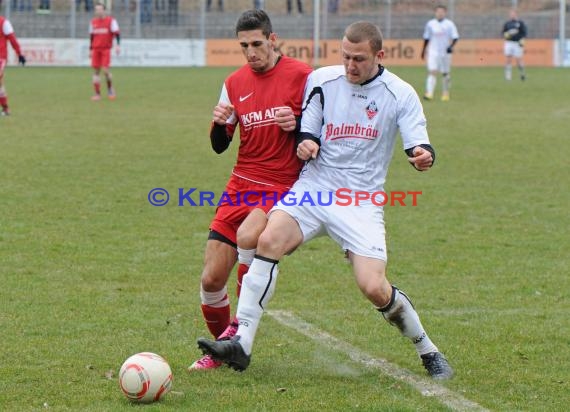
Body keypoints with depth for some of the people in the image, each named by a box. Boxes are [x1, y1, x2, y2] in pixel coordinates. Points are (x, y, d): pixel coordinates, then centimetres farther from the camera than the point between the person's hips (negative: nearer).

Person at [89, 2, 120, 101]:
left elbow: (116, 33, -7)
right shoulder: (93, 22, 11)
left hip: (106, 49, -4)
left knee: (105, 70, -13)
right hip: (96, 49, 4)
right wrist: (90, 49, 19)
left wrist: (118, 45, -19)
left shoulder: (111, 20, -3)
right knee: (96, 71, 1)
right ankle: (97, 94, 5)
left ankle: (110, 89, 10)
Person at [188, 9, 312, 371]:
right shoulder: (235, 83, 9)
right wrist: (219, 124, -8)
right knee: (211, 279, -2)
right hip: (241, 187, 5)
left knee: (247, 235, -34)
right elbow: (220, 146, 14)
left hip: (283, 186, -5)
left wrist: (296, 125, -22)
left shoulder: (300, 75, -5)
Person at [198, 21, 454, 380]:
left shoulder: (400, 94, -2)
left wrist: (423, 156, -30)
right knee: (269, 241, -25)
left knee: (374, 288, -14)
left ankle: (428, 350, 13)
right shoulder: (322, 81, 4)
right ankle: (242, 344, -24)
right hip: (314, 188, 2)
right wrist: (306, 143, -14)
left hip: (362, 202, -2)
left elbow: (419, 144, -6)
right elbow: (309, 131, 10)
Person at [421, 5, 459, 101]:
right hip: (433, 52, 0)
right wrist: (423, 50, 16)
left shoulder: (449, 24, -1)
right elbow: (426, 38, 14)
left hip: (445, 53, 0)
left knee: (445, 74, 9)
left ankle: (445, 94, 23)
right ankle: (429, 93, -21)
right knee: (432, 72, -13)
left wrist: (451, 46, -19)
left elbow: (455, 37, -2)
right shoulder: (430, 24, 4)